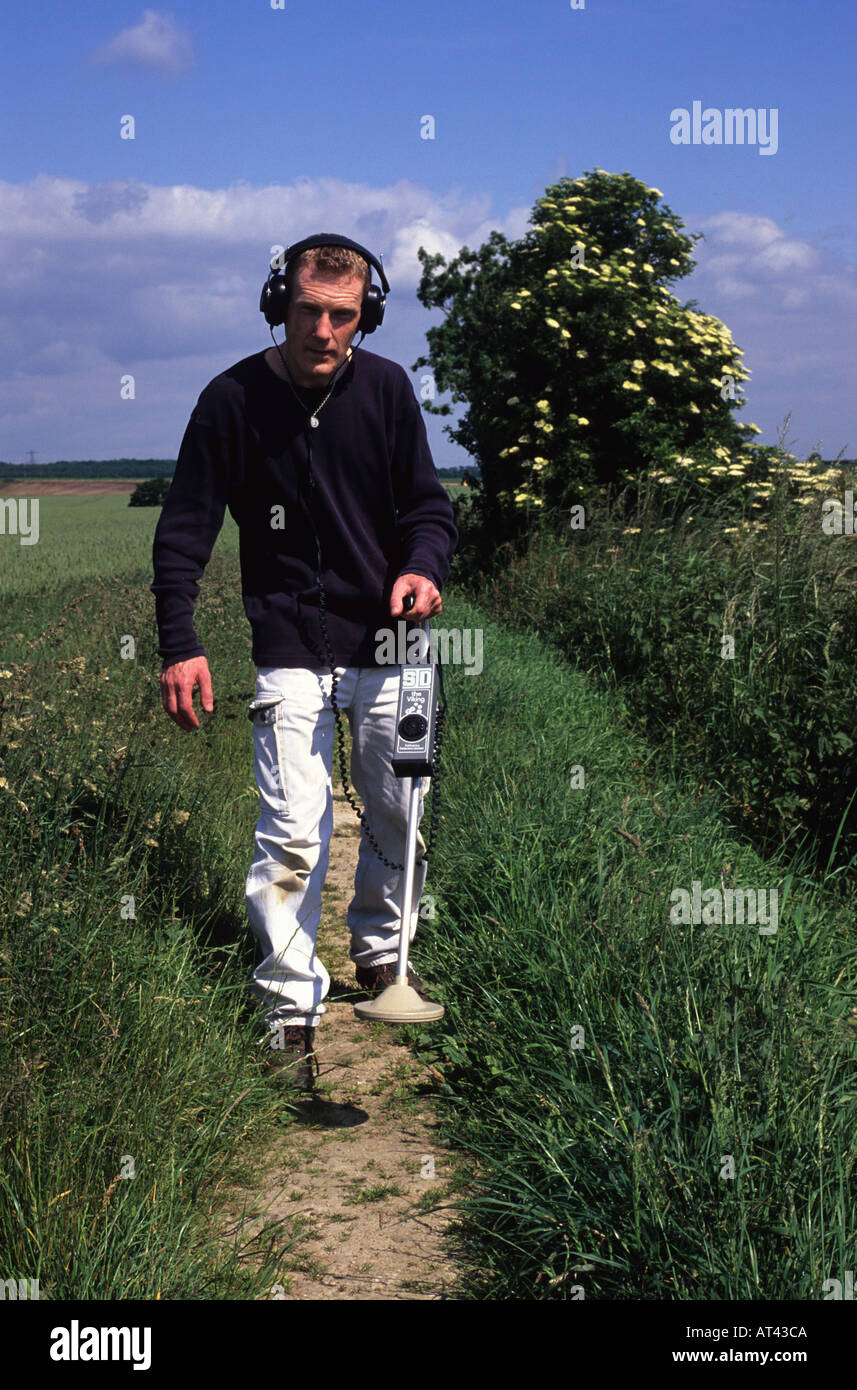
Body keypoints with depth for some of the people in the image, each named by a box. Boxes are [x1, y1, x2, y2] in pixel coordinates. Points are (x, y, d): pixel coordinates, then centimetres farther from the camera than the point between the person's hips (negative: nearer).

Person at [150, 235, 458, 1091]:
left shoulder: (386, 388, 1)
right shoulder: (234, 399, -6)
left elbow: (427, 504, 7)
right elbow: (183, 532, -3)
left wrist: (423, 568, -15)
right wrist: (179, 646, -11)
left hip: (387, 642, 3)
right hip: (290, 652, -3)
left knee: (404, 819, 12)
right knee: (292, 837, -9)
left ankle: (380, 953, 38)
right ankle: (290, 1009, 4)